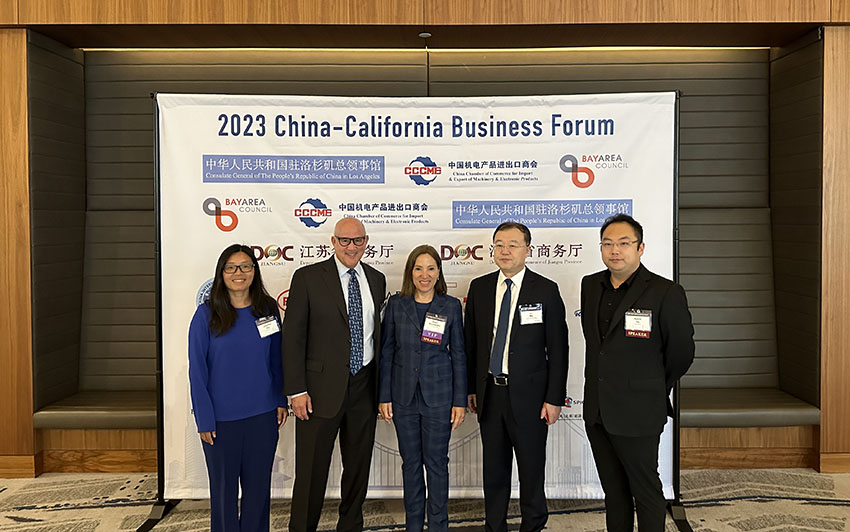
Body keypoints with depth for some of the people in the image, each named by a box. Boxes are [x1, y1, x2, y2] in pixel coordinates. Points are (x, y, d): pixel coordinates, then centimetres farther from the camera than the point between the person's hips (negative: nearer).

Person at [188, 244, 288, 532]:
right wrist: (205, 420, -9)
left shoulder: (268, 309, 2)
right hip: (222, 418, -2)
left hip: (263, 414, 2)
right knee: (224, 488, 11)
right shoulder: (206, 314, -6)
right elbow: (197, 371, -5)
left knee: (258, 486, 12)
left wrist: (281, 401, 4)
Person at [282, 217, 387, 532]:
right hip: (322, 387, -4)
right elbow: (293, 337, -7)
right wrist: (296, 390, -13)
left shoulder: (376, 280, 8)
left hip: (364, 387, 4)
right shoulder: (308, 278, -6)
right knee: (312, 470, 5)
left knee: (358, 465, 15)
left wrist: (382, 387, 11)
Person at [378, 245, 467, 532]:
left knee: (436, 462, 5)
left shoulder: (451, 306, -1)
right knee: (410, 462, 11)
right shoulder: (396, 304, 1)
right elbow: (386, 352, 3)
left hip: (438, 397, -1)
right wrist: (384, 396, -1)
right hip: (404, 396, 1)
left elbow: (458, 355, 1)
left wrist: (460, 401, -2)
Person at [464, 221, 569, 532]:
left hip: (528, 394, -3)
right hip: (489, 392, 3)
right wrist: (471, 388, 6)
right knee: (494, 468, 15)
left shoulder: (546, 291, -5)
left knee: (532, 468, 8)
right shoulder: (479, 288, 5)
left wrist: (554, 398, -9)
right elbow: (471, 341, 9)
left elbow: (557, 349, -5)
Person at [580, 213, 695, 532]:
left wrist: (653, 391, 7)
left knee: (646, 492, 7)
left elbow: (681, 352, -4)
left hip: (637, 413, -6)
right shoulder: (591, 285, 6)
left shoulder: (665, 293, -13)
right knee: (613, 491, 17)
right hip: (596, 411, 6)